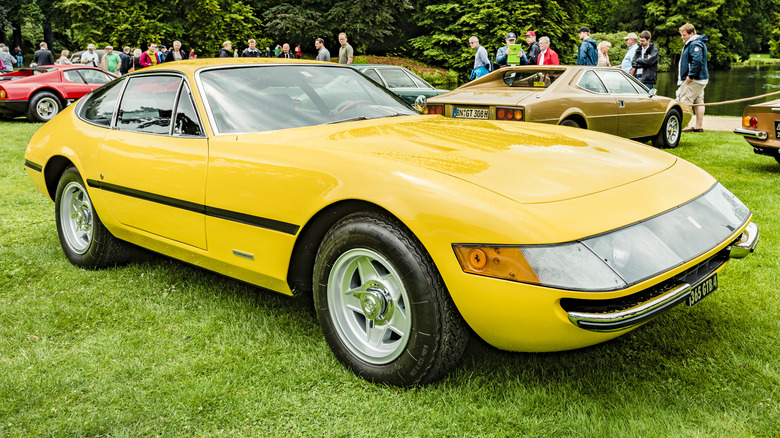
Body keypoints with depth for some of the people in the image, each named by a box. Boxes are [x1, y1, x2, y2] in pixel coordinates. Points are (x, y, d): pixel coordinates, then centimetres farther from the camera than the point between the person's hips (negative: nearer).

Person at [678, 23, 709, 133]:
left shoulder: (695, 44, -15)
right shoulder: (690, 44, 19)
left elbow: (697, 61, -26)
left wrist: (690, 76, -24)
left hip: (694, 80, -11)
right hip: (700, 79, 11)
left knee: (685, 103, -10)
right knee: (699, 102, 11)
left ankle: (686, 126, -12)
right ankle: (698, 126, 14)